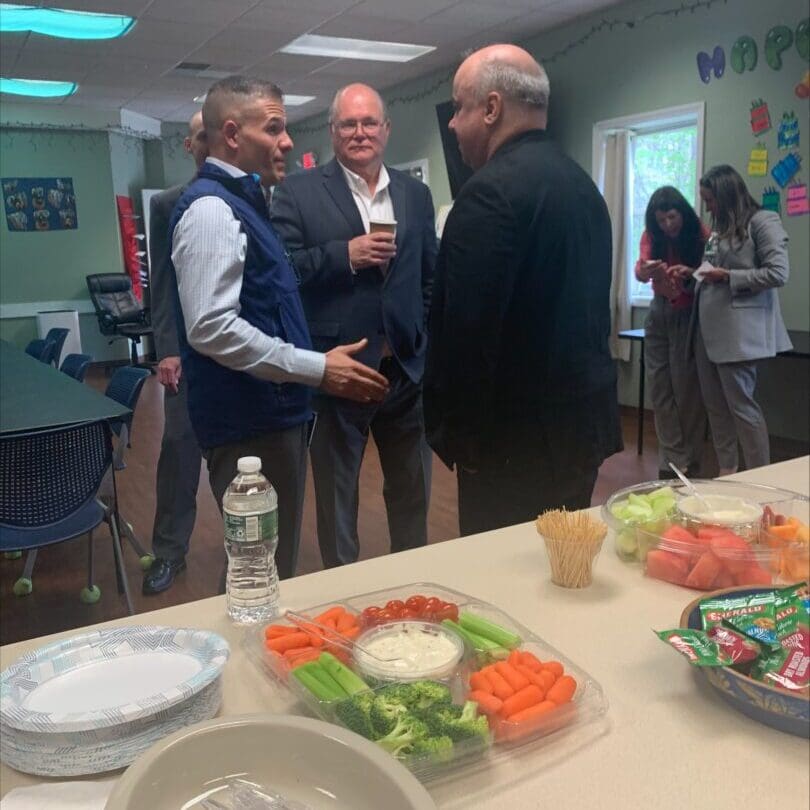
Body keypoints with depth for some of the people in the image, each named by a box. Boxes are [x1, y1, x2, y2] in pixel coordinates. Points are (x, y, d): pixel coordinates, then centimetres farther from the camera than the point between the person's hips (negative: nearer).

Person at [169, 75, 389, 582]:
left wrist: (314, 366, 20)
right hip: (249, 423, -10)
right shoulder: (212, 209, -15)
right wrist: (317, 369, -23)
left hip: (272, 413, 10)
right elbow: (211, 327, -25)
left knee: (274, 565, 20)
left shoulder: (243, 202, 15)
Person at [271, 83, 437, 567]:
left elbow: (431, 277, 14)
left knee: (413, 492, 17)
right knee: (336, 496, 12)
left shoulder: (415, 194, 10)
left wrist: (428, 341, 7)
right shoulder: (299, 193, -3)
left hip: (406, 367, 4)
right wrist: (344, 254, -20)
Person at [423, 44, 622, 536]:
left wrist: (456, 430, -10)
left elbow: (467, 326, -21)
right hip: (587, 416, 9)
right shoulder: (583, 183, 12)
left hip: (519, 431, -9)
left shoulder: (492, 190, -16)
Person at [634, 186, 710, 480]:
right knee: (659, 389, 3)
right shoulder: (651, 235, -2)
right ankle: (671, 460, 12)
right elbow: (639, 272, -16)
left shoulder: (701, 235, -13)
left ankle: (688, 463, 10)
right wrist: (645, 270, -40)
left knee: (686, 389, -1)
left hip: (689, 316, -4)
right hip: (659, 314, 4)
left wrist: (689, 275, -33)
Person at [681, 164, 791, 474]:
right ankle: (726, 471, 18)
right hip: (708, 328, 8)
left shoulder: (763, 222, -5)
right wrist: (693, 274, 7)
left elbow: (778, 273, -12)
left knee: (741, 405, -4)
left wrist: (728, 277, -12)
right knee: (715, 405, 9)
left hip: (738, 329, -8)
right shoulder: (720, 229, 17)